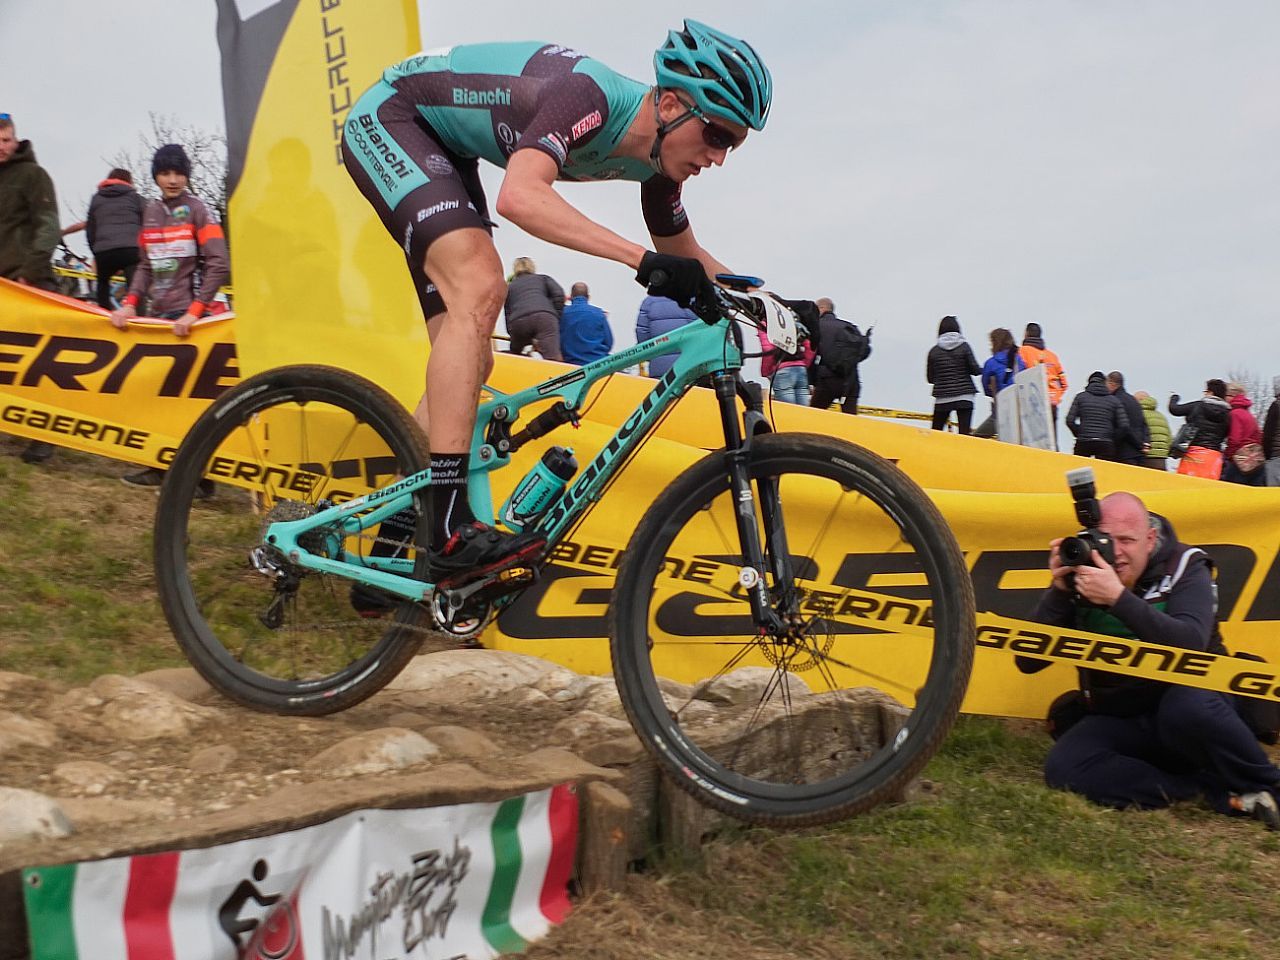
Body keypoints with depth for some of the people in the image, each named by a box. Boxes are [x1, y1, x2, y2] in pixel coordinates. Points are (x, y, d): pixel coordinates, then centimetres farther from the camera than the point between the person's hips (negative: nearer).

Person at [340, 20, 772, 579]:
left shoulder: (655, 160, -8)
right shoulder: (589, 97, -33)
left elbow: (685, 255, 10)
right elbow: (520, 197, -51)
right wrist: (643, 261, -55)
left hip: (444, 150, 9)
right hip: (388, 117, -9)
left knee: (469, 363, 1)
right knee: (481, 287, -30)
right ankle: (450, 531, -32)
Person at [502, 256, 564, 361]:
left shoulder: (509, 287, 36)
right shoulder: (543, 278, 33)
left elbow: (507, 315, 28)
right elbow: (559, 294, 12)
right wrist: (556, 319, 14)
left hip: (518, 321, 2)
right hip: (544, 316, -2)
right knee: (553, 359, -19)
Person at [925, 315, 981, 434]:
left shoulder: (934, 351, 2)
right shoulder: (964, 346, -2)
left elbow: (930, 378, 6)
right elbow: (975, 370, -4)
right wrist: (984, 370, 17)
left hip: (942, 398, 1)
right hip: (964, 397, -1)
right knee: (964, 433, -5)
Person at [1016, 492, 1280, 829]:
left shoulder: (1184, 566, -8)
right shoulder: (1079, 578, -2)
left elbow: (1191, 644, -28)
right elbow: (1028, 662, -8)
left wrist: (1119, 598, -37)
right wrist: (1059, 592, -20)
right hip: (1114, 721, 3)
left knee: (1191, 707, -38)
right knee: (1063, 767, -26)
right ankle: (1221, 792, -21)